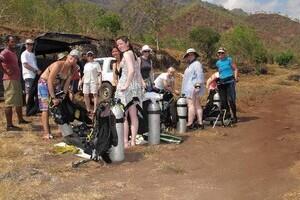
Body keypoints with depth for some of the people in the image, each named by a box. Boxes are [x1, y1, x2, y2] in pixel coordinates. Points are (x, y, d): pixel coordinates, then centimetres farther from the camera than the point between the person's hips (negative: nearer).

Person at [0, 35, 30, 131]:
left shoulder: (13, 53, 17)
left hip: (17, 80, 10)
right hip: (10, 80, -10)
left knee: (19, 101, 21)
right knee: (9, 103, -8)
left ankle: (20, 119, 37)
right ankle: (9, 125, -6)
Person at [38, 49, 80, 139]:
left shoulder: (72, 70, -10)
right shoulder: (58, 65, -30)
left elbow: (66, 84, -5)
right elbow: (50, 81, -31)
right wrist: (53, 97, -33)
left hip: (56, 85, 6)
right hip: (44, 83, -6)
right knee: (46, 108, -12)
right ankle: (46, 133, -15)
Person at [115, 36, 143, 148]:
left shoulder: (127, 53, -9)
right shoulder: (132, 53, 18)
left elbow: (131, 70, -21)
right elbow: (137, 72, 15)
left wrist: (126, 85, -21)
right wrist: (140, 84, 16)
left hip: (127, 87, -9)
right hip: (135, 87, 9)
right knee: (133, 115, 9)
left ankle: (125, 142, -4)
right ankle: (133, 140, 14)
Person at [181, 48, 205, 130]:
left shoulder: (196, 64, -8)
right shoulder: (190, 65, 23)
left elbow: (200, 76, -18)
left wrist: (198, 85, -24)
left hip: (192, 88, -11)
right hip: (189, 89, 11)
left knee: (191, 105, -12)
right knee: (197, 105, 10)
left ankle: (189, 124, -14)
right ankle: (200, 123, 13)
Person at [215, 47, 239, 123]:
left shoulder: (229, 60, 3)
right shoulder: (218, 63, 15)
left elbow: (235, 69, 3)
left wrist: (235, 78, -9)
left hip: (229, 81, -5)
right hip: (221, 82, 5)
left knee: (231, 100, -11)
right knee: (223, 101, 2)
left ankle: (234, 117, -2)